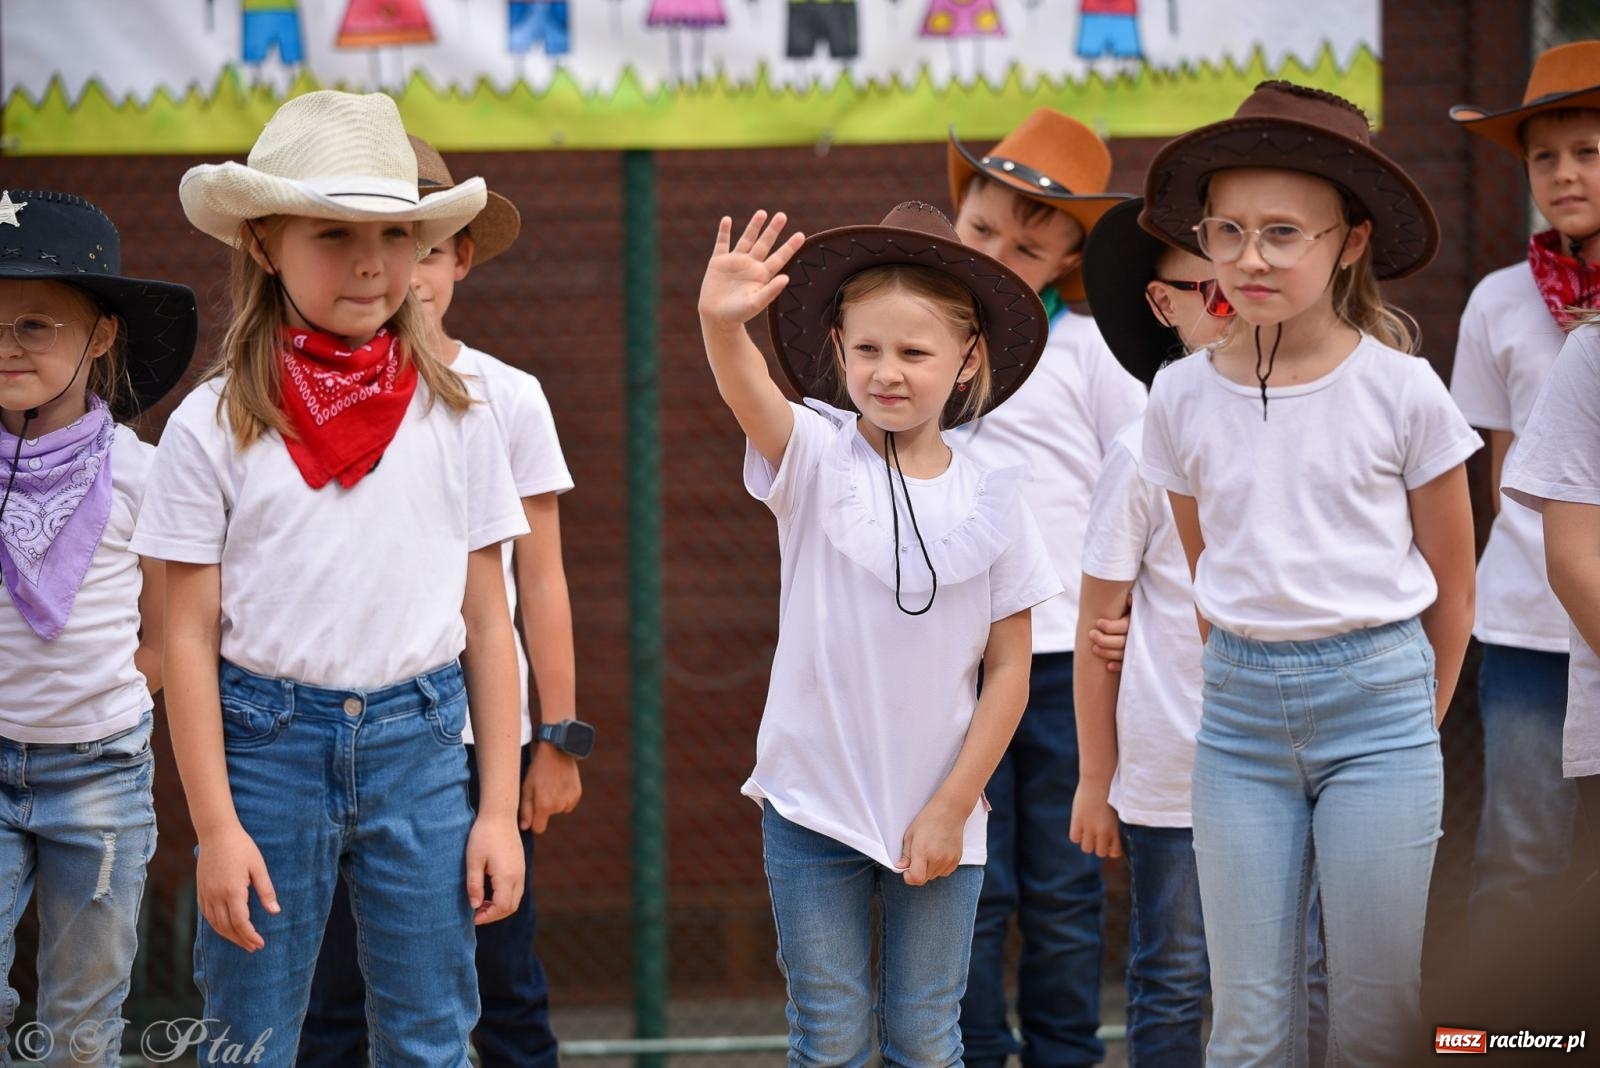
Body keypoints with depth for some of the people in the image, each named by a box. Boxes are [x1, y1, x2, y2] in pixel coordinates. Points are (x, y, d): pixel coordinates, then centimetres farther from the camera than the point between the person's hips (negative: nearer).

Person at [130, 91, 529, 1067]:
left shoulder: (454, 421, 3)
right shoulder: (215, 427, -2)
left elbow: (487, 624, 6)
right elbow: (190, 637, -2)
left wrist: (499, 810, 2)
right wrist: (217, 828, -7)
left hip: (418, 741, 1)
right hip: (266, 740, -1)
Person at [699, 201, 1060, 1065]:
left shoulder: (990, 494, -3)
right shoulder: (816, 459, -7)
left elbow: (1009, 670, 0)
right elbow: (747, 392, -30)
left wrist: (951, 809, -5)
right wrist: (721, 324, -52)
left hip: (936, 813, 1)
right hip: (814, 801, -1)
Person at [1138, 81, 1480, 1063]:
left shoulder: (1400, 392, -6)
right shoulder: (1184, 400, 1)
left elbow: (1451, 585, 4)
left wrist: (1415, 720, 10)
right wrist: (1256, 672, 14)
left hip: (1377, 696, -2)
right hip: (1240, 702, 2)